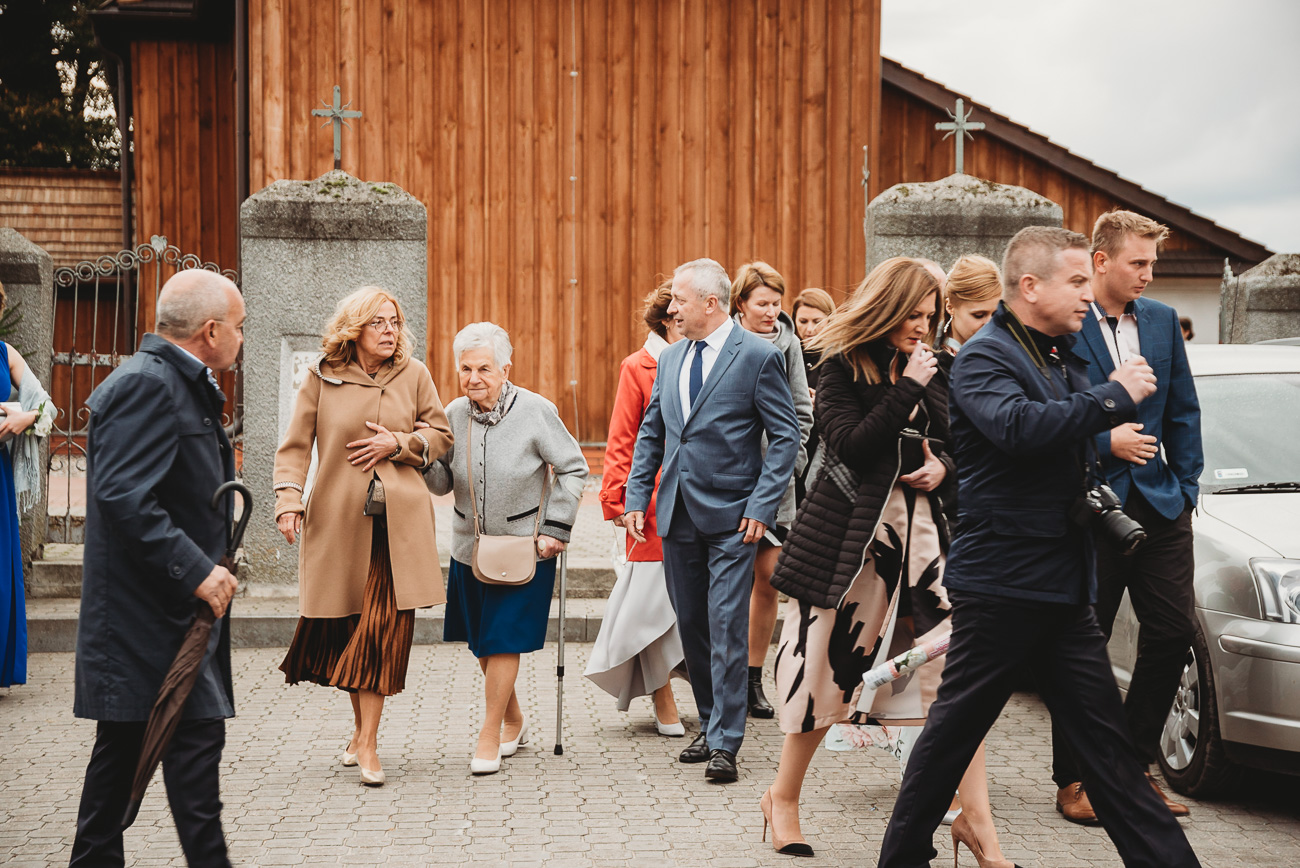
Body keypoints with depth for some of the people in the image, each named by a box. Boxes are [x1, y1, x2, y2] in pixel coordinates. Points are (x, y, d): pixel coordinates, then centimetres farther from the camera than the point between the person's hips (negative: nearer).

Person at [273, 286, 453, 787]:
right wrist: (289, 501, -8)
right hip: (339, 520, 0)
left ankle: (366, 743, -4)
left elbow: (441, 435, 11)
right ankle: (362, 728, 28)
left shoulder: (414, 375, 6)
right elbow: (296, 445, 4)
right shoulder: (322, 379, 2)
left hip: (398, 523, 0)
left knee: (385, 628, -8)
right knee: (344, 627, 6)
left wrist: (397, 442, -6)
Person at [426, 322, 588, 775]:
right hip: (469, 547, 5)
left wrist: (556, 528, -9)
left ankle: (490, 736, 7)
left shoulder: (535, 411, -13)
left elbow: (573, 468, -5)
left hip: (524, 547, -5)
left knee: (504, 640, -5)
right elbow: (443, 483, 4)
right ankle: (514, 722, 32)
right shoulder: (454, 414, -2)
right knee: (481, 642, 12)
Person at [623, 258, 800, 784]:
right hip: (677, 512, 6)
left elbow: (786, 436, -7)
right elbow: (650, 432, 19)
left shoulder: (758, 356, -7)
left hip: (731, 514, -6)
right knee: (691, 624, 11)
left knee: (727, 627, -7)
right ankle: (710, 725, 24)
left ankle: (724, 743, -3)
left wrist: (763, 506, -13)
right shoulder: (671, 359, 12)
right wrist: (636, 497, 9)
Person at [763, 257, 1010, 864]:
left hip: (921, 529, 4)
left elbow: (957, 446, 20)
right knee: (827, 664, 5)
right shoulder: (840, 369, -3)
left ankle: (975, 815, -5)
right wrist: (908, 388, -16)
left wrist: (943, 468, -2)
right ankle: (783, 798, 25)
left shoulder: (935, 371, 11)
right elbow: (853, 446, -17)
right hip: (849, 529, -4)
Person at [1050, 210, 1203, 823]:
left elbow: (1183, 411, 13)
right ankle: (1073, 780, 12)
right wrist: (1105, 441, -14)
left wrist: (1186, 487, 7)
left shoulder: (1162, 321, 9)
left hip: (1159, 504, 6)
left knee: (1172, 634, 5)